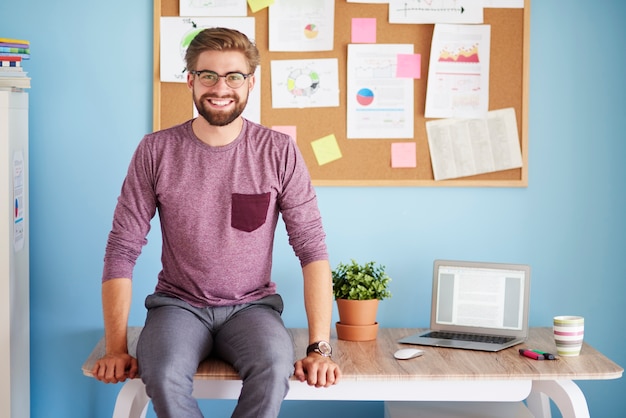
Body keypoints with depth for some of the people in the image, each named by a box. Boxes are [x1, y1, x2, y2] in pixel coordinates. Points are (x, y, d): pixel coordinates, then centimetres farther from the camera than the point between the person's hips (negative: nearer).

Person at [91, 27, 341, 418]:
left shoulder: (280, 152, -5)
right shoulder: (156, 150, -4)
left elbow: (312, 249, -6)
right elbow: (122, 249, -3)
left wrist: (320, 348, -15)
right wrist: (116, 348, -11)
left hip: (251, 306, 0)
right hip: (178, 304, 0)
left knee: (275, 368, -33)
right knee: (164, 376, -33)